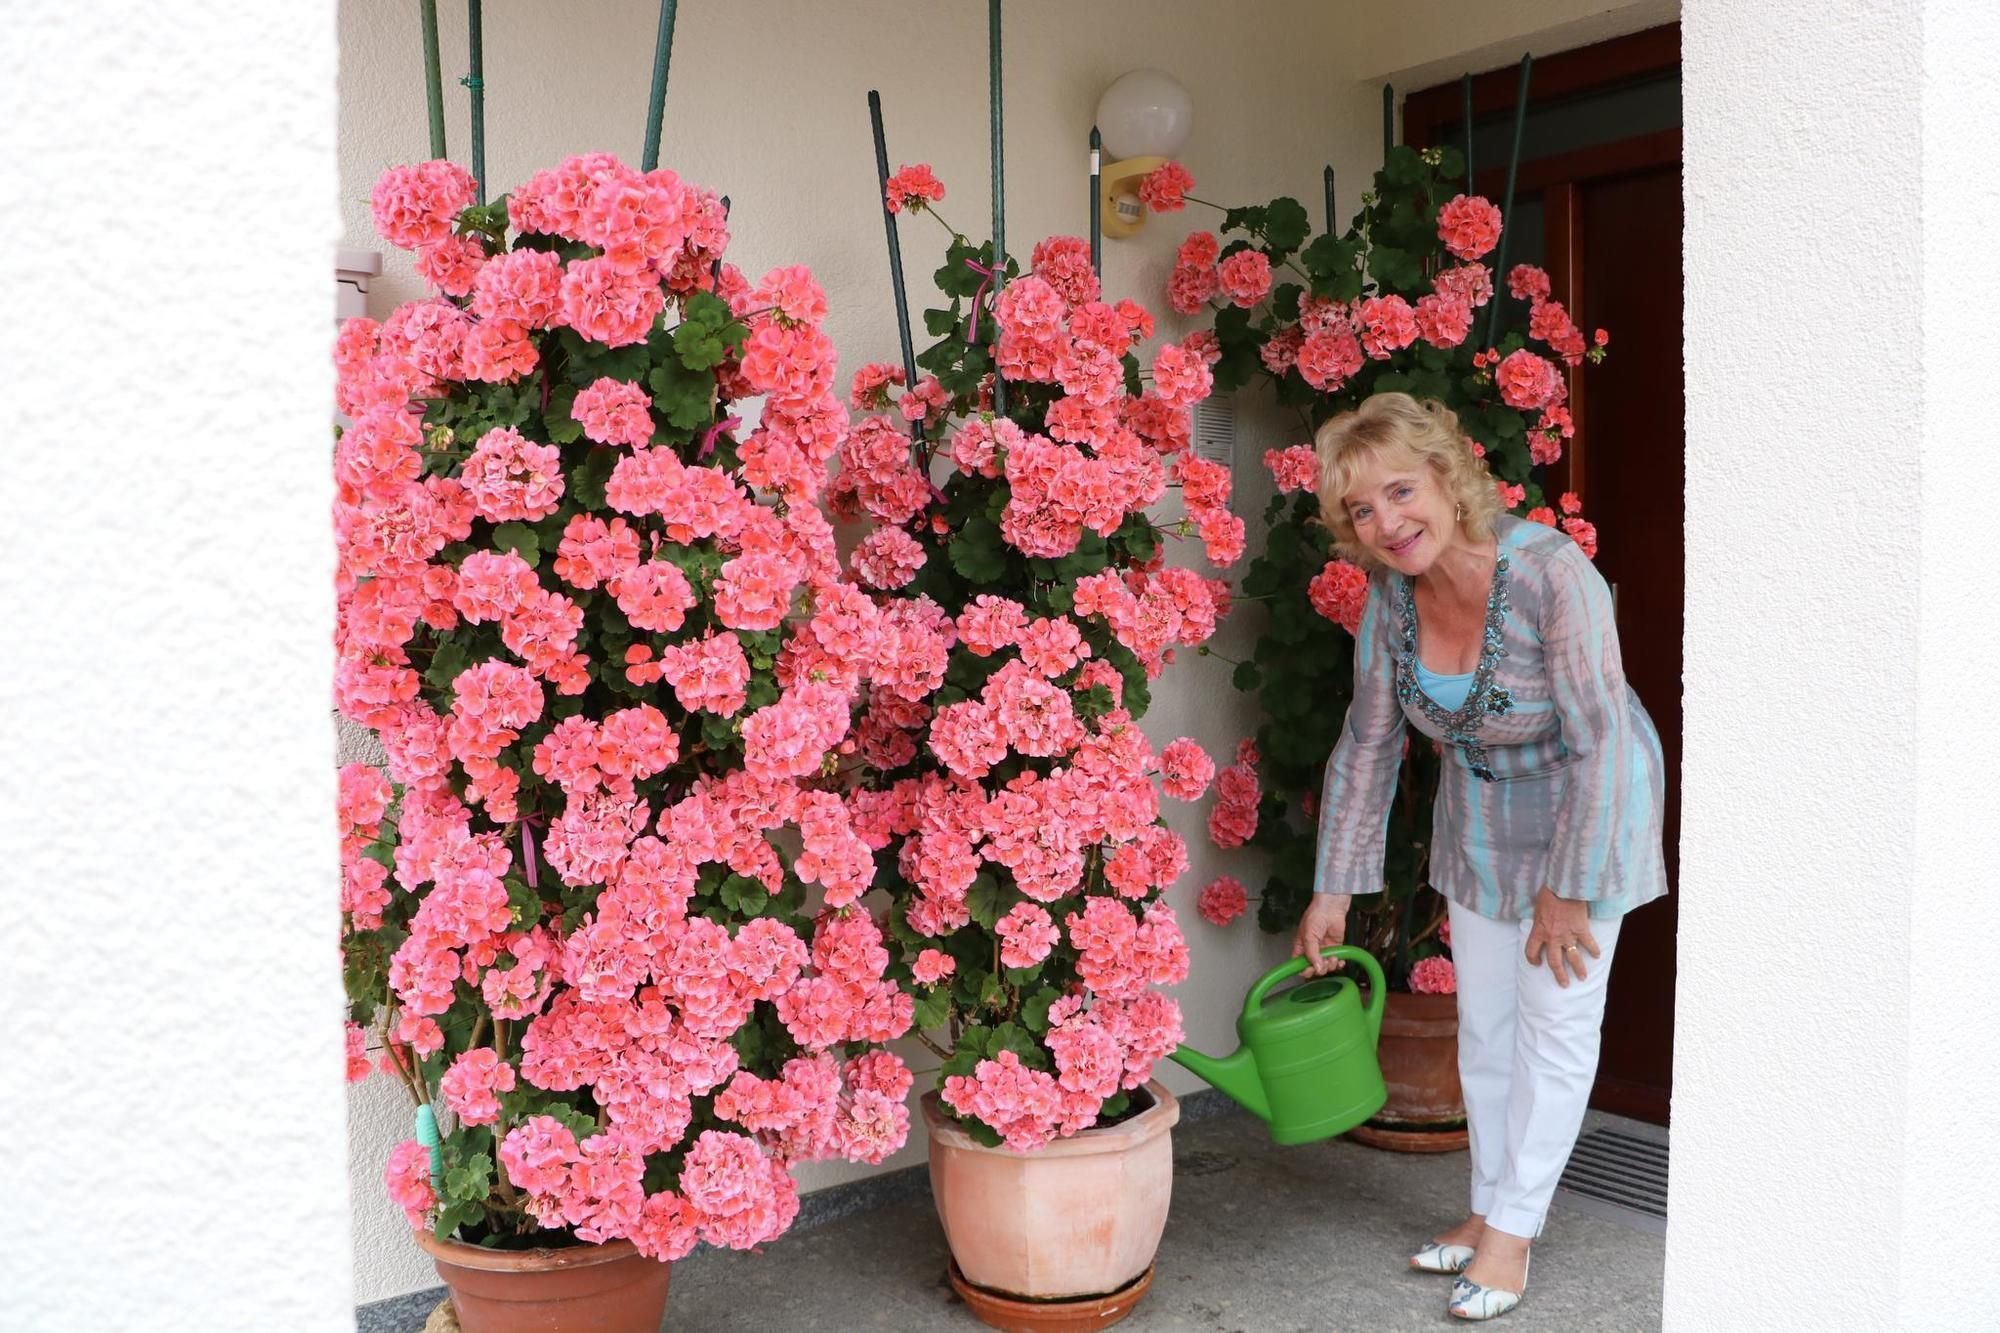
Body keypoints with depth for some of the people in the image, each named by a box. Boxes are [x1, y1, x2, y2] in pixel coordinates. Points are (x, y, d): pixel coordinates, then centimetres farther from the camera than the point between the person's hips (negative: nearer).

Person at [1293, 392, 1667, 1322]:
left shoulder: (1549, 572, -32)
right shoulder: (1390, 597, -15)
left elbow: (1600, 739, -26)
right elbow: (1367, 746, -6)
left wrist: (1568, 888, -21)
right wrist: (1333, 891, -2)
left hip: (1587, 809, -5)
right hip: (1478, 817, 5)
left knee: (1555, 1023, 3)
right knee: (1483, 1022, 14)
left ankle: (1512, 1232, 18)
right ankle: (1490, 1208, 31)